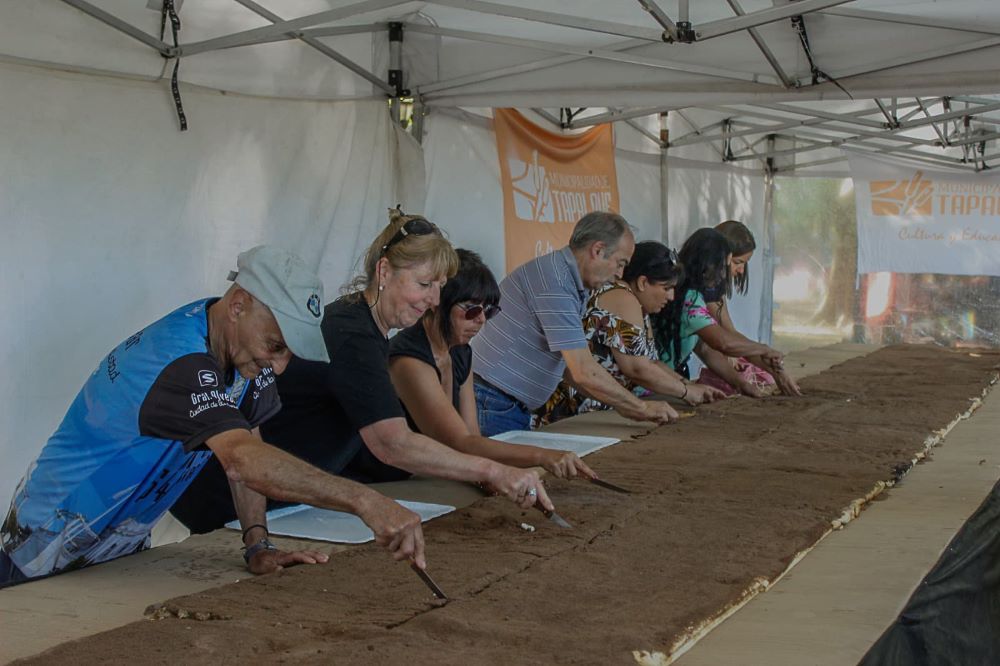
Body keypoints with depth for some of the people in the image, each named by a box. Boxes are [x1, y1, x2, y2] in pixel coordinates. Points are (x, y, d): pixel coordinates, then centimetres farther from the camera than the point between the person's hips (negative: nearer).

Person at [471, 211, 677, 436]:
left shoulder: (574, 288, 12)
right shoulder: (554, 282, -20)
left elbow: (573, 368, 14)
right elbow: (585, 373, -23)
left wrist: (624, 407, 9)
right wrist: (642, 408, -12)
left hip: (515, 408, 10)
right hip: (491, 407, -10)